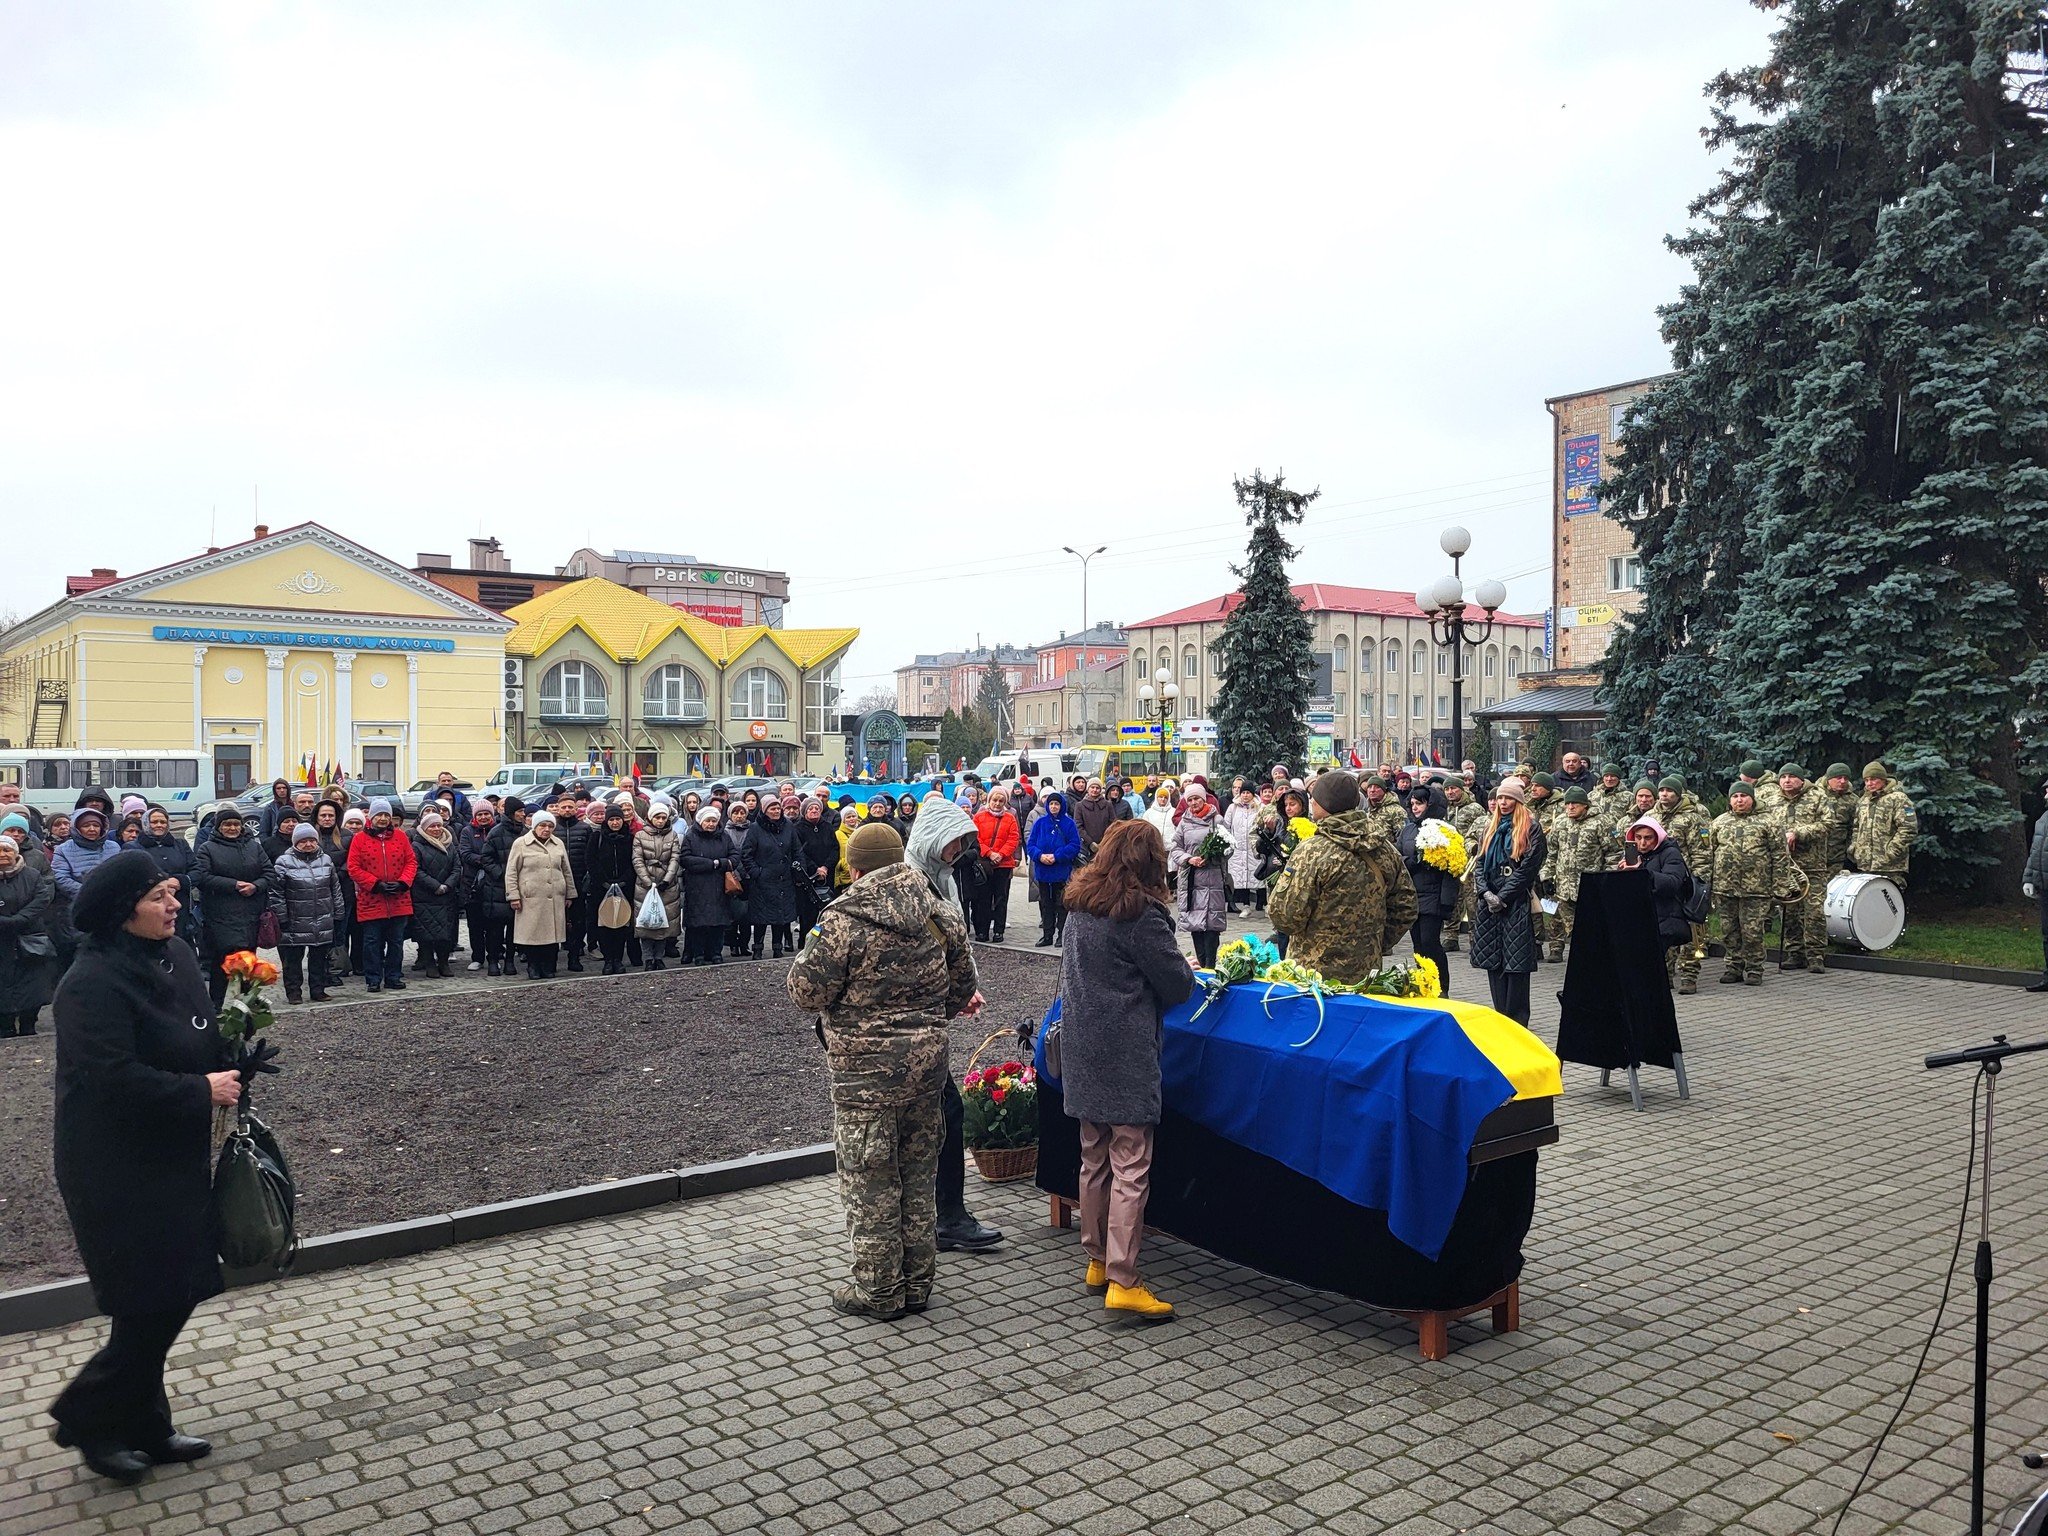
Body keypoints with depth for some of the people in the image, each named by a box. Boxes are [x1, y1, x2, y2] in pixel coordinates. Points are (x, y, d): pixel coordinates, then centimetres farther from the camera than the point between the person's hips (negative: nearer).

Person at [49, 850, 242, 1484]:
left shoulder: (174, 955, 4)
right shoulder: (94, 983, -21)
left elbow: (202, 1036, 15)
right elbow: (118, 1080, -26)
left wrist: (228, 1071, -4)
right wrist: (202, 1090, -18)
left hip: (174, 1158, 8)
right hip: (120, 1172, -8)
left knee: (169, 1298, 15)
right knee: (153, 1302, -1)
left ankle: (144, 1427, 30)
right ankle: (85, 1418, 21)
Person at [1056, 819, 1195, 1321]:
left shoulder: (1079, 905, 8)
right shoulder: (1140, 913, -15)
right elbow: (1179, 986, -9)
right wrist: (1181, 967, 11)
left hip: (1081, 1047, 8)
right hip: (1126, 1052, -8)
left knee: (1094, 1159, 16)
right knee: (1130, 1166, -4)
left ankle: (1097, 1261, 26)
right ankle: (1122, 1282, -4)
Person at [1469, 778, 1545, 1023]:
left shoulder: (1531, 829, -2)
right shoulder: (1491, 827, 16)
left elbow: (1527, 869, -9)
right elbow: (1480, 863, 12)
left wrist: (1502, 897, -11)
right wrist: (1485, 893, -5)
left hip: (1516, 904, -6)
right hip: (1489, 904, 6)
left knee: (1516, 963, -6)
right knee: (1492, 961, 8)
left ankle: (1516, 1021, 0)